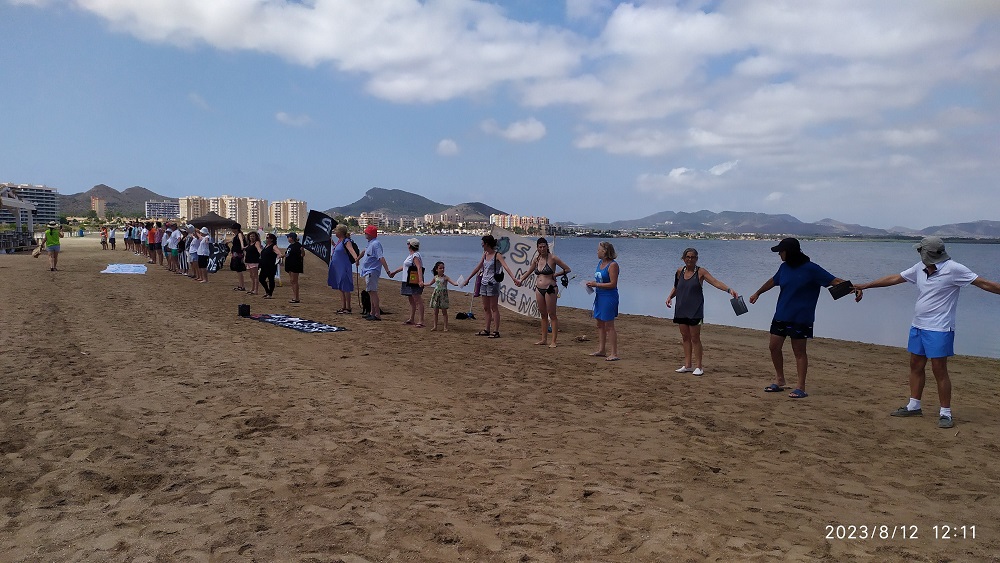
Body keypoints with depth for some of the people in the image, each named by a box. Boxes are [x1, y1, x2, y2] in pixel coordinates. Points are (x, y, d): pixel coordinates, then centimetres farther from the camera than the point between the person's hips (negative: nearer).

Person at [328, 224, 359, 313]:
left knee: (345, 288, -4)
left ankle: (348, 308, 2)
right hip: (337, 268, 9)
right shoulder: (339, 241, 12)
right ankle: (343, 307, 19)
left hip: (344, 268, -9)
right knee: (341, 288, 13)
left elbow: (351, 250, -34)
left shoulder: (346, 241, -15)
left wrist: (356, 258, -50)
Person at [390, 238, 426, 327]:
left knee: (418, 300, -11)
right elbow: (404, 266, 31)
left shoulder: (415, 256, -14)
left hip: (415, 282, -11)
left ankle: (421, 321, -13)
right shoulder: (410, 255, 18)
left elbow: (419, 268, -26)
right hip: (409, 281, 11)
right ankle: (411, 319, 27)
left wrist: (420, 280, -37)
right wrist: (394, 272, 40)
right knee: (411, 300, 17)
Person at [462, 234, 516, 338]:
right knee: (486, 308, 11)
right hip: (484, 283, 7)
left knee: (494, 308, -4)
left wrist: (514, 279, -36)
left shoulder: (497, 255, -11)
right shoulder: (485, 254, 11)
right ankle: (487, 330, 18)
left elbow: (506, 268, -22)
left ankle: (496, 331, 0)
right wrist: (468, 279, 24)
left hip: (493, 284, -7)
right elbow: (478, 268, 20)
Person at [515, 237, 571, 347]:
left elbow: (567, 269, -5)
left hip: (550, 289, -6)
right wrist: (520, 280, 15)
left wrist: (556, 274, -10)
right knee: (543, 315, 12)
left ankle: (553, 341, 0)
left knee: (552, 315, -3)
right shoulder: (536, 259, 8)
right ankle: (544, 339, 20)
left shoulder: (552, 258, -9)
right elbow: (529, 272, 24)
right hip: (539, 289, 6)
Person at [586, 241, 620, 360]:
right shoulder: (600, 263, 12)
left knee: (609, 325, -7)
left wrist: (596, 284, -17)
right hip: (599, 296, 9)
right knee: (600, 324, 14)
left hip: (609, 297, -9)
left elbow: (613, 284, -20)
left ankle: (614, 354, -2)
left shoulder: (612, 265, -15)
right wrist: (592, 283, 3)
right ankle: (601, 350, 24)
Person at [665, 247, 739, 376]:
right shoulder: (679, 271, 7)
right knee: (685, 337, 10)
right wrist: (670, 297, 5)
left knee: (695, 338, -3)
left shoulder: (700, 272, -6)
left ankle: (698, 366, 6)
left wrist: (729, 290, -29)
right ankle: (688, 365, 18)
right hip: (681, 309, 5)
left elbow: (715, 282, -16)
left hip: (695, 310, -5)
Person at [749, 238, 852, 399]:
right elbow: (773, 281, 23)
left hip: (800, 318, -6)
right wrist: (757, 293, 35)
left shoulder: (810, 269, -13)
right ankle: (779, 381, 22)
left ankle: (801, 387, 5)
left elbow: (834, 281, -15)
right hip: (781, 315, 6)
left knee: (799, 351, -1)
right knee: (774, 346, 7)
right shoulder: (784, 267, 6)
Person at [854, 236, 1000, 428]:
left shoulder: (953, 269, -13)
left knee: (939, 370, -3)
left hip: (939, 329, -7)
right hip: (917, 326, 7)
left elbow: (983, 283, -12)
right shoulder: (920, 268, 6)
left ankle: (945, 413, 8)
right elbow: (894, 278, 13)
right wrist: (865, 286, 16)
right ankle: (913, 406, 24)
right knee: (916, 366, 13)